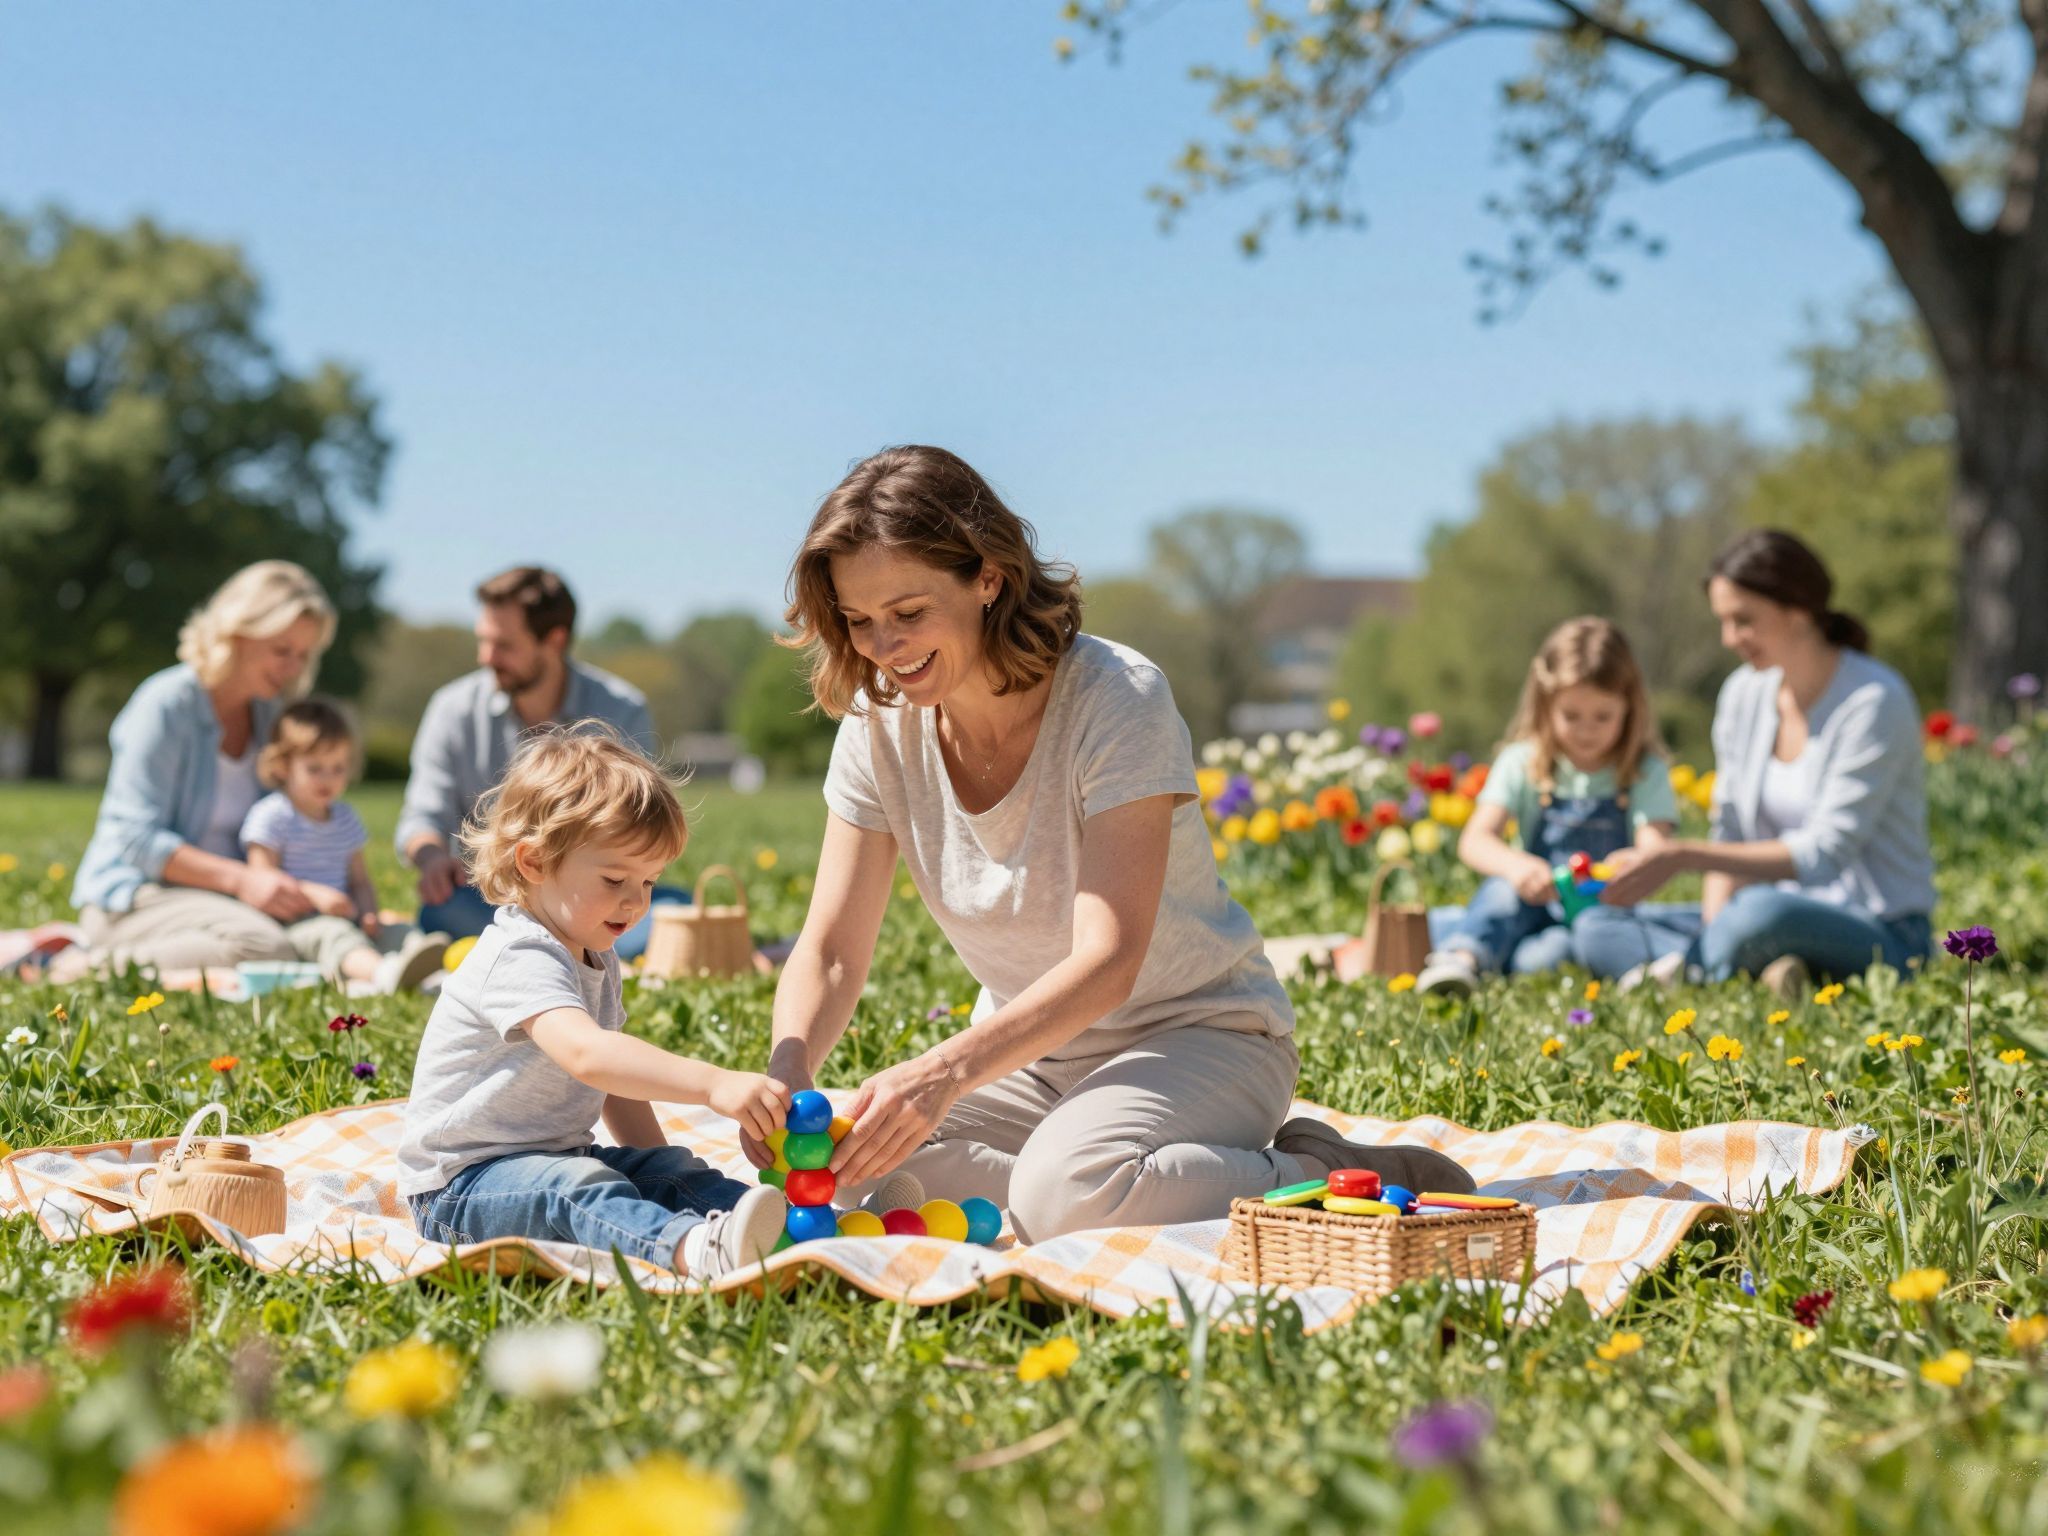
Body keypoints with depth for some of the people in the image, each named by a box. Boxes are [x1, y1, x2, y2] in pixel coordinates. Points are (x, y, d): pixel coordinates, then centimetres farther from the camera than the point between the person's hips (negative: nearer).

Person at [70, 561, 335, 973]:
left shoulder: (266, 712, 10)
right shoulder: (166, 705, -13)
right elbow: (136, 839, -18)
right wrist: (240, 880, -27)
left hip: (217, 893, 9)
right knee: (263, 948, -34)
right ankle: (107, 965, -18)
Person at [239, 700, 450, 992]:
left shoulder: (345, 817, 20)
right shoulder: (271, 815, -2)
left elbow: (360, 881, 20)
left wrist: (369, 913, -2)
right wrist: (314, 894, -24)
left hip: (343, 919, 7)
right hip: (291, 926, -7)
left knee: (399, 930, -19)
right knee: (331, 933, -37)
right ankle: (383, 972, -70)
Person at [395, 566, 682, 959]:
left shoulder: (621, 712, -2)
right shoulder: (454, 709, 3)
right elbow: (423, 816, 2)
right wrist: (434, 857, -22)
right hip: (490, 903, 0)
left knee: (675, 907, -30)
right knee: (441, 908, -34)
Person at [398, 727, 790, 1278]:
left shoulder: (597, 957, 11)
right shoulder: (520, 958, -23)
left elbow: (616, 1079, 23)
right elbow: (586, 1054, -41)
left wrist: (658, 1168, 10)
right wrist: (714, 1085, -50)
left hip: (553, 1158, 10)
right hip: (461, 1184, -10)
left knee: (670, 1167, -7)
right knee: (576, 1186, -34)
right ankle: (693, 1248, -61)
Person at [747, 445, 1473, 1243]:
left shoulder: (1118, 700, -23)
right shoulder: (881, 728, -6)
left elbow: (1107, 962, -30)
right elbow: (831, 951, -7)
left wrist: (947, 1070, -45)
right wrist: (787, 1068, -30)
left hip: (1195, 1033, -6)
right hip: (1028, 1048, 6)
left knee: (1066, 1191, -36)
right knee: (851, 1171, -21)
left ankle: (1327, 1179, -11)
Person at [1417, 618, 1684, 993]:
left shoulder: (1646, 773, 2)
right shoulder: (1523, 763, 4)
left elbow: (1655, 851, -12)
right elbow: (1475, 840, -8)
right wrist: (1515, 865, -33)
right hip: (1538, 907, 1)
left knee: (1597, 931, -36)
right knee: (1504, 887, -32)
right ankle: (1461, 958, -55)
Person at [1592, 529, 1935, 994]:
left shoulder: (1874, 702, -16)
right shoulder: (1744, 694, 6)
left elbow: (1823, 855, -21)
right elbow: (1731, 834, 8)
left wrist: (1683, 856, -27)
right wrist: (1713, 936, -11)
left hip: (1880, 934, -7)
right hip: (1789, 910, 7)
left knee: (1763, 912, -41)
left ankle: (1679, 969, -15)